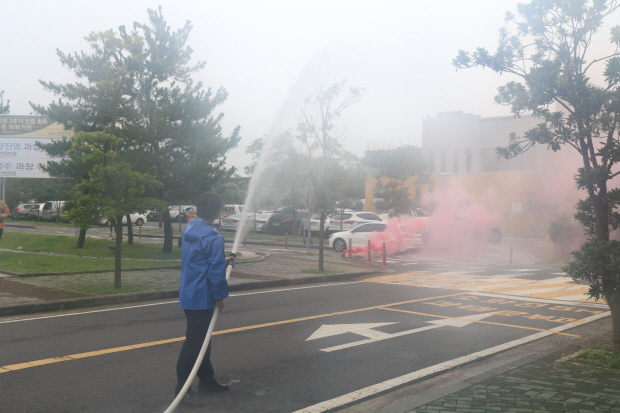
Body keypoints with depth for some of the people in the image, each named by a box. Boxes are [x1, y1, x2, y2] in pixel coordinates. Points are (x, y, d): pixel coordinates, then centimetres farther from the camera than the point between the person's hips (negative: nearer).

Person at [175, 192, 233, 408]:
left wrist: (223, 260, 25)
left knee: (202, 339, 19)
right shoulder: (213, 237, -20)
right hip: (202, 298, -10)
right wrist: (220, 296, -10)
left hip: (189, 295, 10)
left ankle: (207, 380, 30)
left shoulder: (189, 230, 9)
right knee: (194, 342, -3)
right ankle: (182, 388, 3)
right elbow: (216, 271, -21)